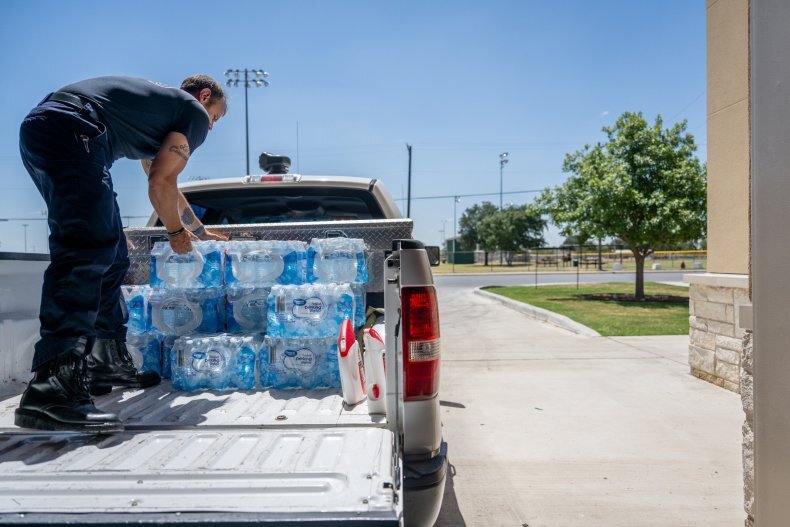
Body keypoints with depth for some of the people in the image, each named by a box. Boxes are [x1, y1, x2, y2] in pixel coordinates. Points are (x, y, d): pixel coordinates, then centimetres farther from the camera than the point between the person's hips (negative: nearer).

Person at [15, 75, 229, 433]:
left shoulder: (158, 104, 35)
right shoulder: (195, 112, 9)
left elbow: (164, 186, 44)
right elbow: (161, 183, -1)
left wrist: (201, 231, 53)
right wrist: (176, 232, 15)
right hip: (70, 129, -10)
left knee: (111, 258, 11)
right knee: (88, 252, -21)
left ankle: (108, 363, 16)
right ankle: (52, 392, -29)